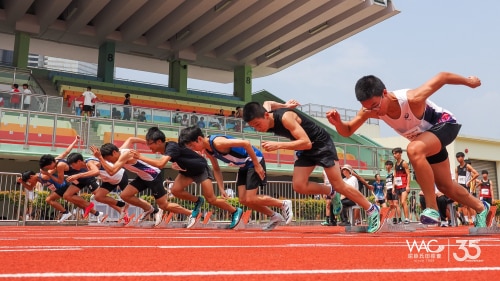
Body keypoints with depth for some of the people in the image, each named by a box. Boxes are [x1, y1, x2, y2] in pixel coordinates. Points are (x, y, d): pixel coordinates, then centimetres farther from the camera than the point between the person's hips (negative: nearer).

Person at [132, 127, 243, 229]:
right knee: (175, 190, -16)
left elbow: (160, 164, -51)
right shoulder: (164, 146, -11)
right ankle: (197, 201, 11)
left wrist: (141, 157, -43)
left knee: (211, 200, -5)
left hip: (201, 169, -7)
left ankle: (235, 211, 18)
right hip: (187, 170, 8)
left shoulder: (172, 147, -36)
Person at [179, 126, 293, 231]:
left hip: (254, 161, -9)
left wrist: (257, 165, -26)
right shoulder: (207, 151, 0)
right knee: (243, 200, 4)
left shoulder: (218, 142, -29)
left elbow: (246, 143, -32)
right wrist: (222, 189, 4)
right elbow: (216, 169, 14)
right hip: (244, 166, 9)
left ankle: (284, 204, 7)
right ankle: (274, 217, 18)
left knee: (250, 200, -11)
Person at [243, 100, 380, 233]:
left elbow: (307, 143, -38)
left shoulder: (285, 117, -33)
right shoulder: (265, 115, -9)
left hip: (321, 144, -7)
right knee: (299, 186, -7)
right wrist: (284, 105, 6)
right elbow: (267, 103, 17)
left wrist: (279, 145, -43)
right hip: (305, 149, 7)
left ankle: (372, 210, 12)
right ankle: (332, 193, 17)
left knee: (339, 185, -5)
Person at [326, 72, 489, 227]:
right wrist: (338, 123, -36)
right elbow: (347, 131, -13)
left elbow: (443, 77, -25)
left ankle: (433, 210, -29)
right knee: (446, 187, 15)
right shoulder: (370, 109, -23)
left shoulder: (412, 99, -39)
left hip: (444, 124, -7)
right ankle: (481, 208, 44)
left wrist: (469, 81, -8)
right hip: (426, 137, 7)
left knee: (414, 149, -38)